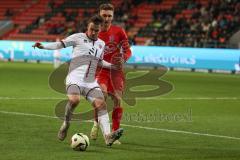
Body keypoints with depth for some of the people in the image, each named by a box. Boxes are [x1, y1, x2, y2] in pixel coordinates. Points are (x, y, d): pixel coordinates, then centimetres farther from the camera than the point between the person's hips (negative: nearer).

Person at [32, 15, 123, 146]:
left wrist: (111, 66, 18)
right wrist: (43, 46, -10)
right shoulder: (78, 38, 2)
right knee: (74, 100, -31)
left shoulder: (101, 44, 18)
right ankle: (66, 124, -3)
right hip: (75, 78, -5)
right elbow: (61, 44, 3)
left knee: (101, 104, -15)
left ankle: (107, 136, -24)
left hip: (91, 81, 5)